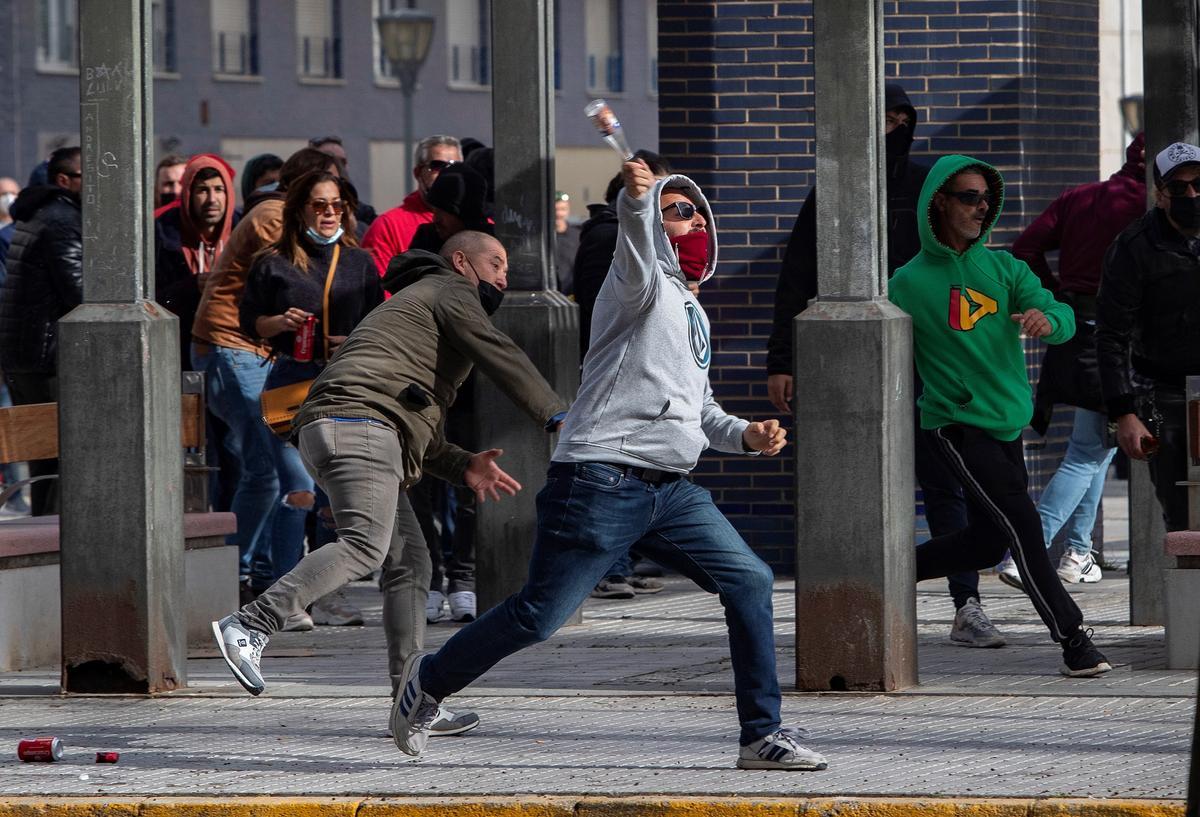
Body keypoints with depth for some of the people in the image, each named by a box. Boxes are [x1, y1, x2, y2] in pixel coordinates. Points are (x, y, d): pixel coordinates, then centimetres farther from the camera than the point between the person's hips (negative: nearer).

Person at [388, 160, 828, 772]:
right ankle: (430, 680, 15)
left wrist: (744, 434, 12)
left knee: (749, 581, -4)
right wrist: (636, 199, -50)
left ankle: (762, 735, 1)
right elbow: (635, 260, -28)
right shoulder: (644, 286, -2)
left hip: (671, 491, 8)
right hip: (603, 482, -8)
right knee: (540, 615, -8)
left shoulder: (693, 314, 25)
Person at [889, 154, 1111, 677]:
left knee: (987, 544, 11)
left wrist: (1047, 319, -28)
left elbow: (1061, 315, -5)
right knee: (1020, 520, -17)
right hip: (957, 424, -6)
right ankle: (1071, 639, -17)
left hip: (1008, 424, 6)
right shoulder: (910, 282, -4)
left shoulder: (1003, 268, 8)